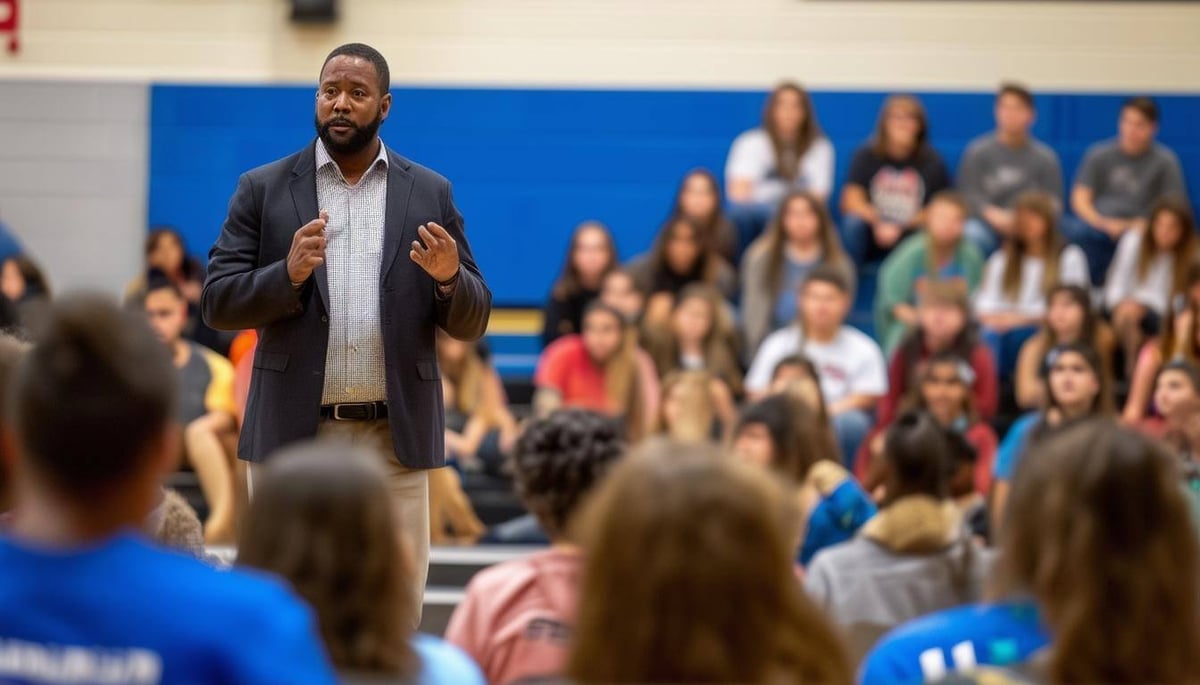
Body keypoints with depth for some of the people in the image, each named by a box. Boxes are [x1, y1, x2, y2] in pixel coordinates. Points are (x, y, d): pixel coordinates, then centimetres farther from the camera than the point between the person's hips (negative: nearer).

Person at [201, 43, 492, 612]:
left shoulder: (430, 194, 8)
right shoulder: (263, 190, 5)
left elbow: (472, 323, 8)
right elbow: (216, 303, 0)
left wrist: (449, 277, -15)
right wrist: (288, 274, -18)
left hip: (395, 437, 1)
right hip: (292, 434, -1)